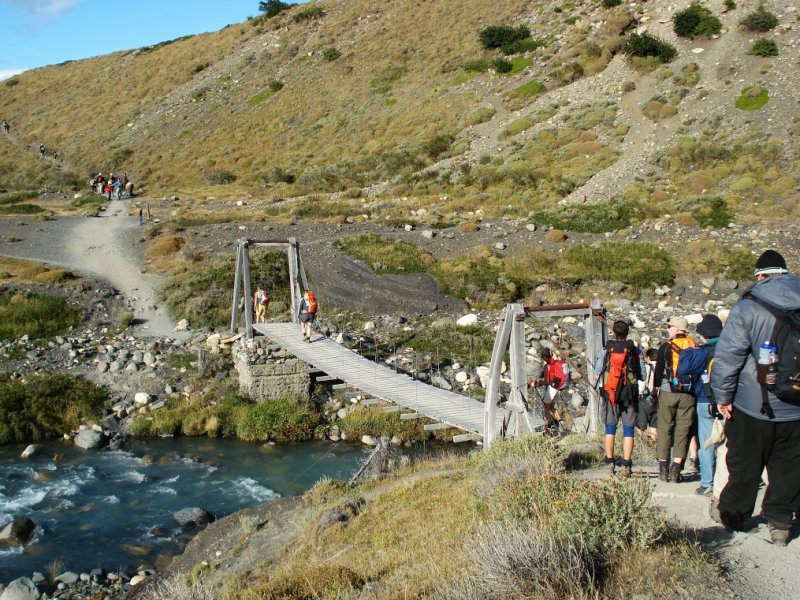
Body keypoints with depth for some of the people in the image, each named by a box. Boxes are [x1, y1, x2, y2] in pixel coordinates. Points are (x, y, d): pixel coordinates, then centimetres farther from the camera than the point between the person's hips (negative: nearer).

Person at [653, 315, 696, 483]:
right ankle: (676, 470, 3)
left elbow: (658, 372, -1)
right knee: (682, 431, 5)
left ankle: (663, 469, 8)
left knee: (664, 429, 7)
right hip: (688, 395, 2)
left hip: (668, 393, -2)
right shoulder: (694, 347, 5)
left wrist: (655, 394, 7)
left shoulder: (666, 347, -2)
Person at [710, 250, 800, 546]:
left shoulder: (748, 307, -11)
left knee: (745, 464, 11)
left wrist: (723, 395, -6)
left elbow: (728, 355, -14)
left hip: (755, 405, -3)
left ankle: (732, 513, 24)